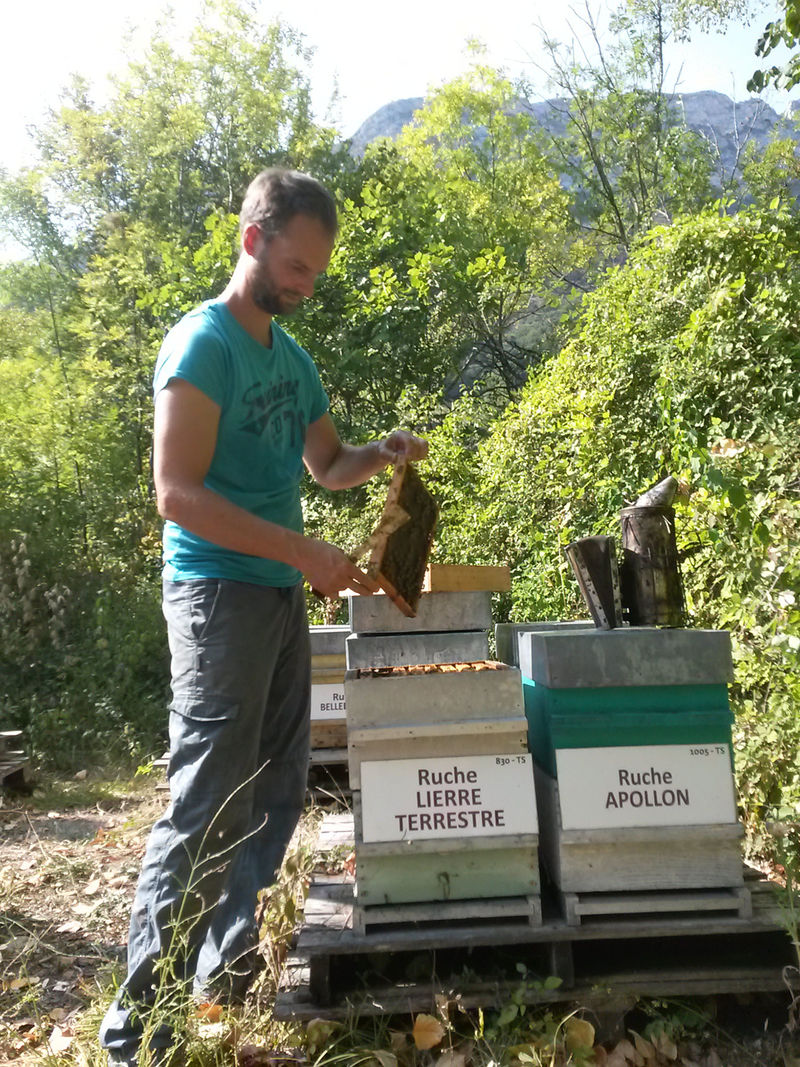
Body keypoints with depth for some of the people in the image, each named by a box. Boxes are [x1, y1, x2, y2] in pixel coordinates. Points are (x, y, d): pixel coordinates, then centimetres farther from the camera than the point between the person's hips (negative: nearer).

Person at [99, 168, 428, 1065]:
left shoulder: (292, 358, 16)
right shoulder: (203, 344, -10)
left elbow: (325, 466, 24)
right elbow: (177, 494, -17)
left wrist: (379, 455, 3)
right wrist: (305, 552, -21)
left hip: (281, 595, 9)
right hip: (219, 594, -8)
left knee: (275, 795, 13)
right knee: (206, 807, -8)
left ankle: (226, 977, 29)